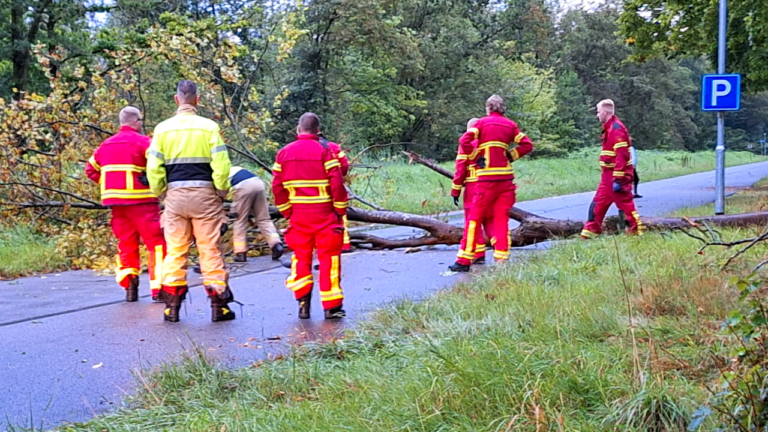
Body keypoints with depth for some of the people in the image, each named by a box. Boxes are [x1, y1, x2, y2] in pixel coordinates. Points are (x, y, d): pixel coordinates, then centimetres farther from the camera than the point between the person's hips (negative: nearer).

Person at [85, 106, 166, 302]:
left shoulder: (106, 144, 15)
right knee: (156, 241, -2)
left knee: (126, 243, 14)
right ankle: (159, 287, -7)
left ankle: (128, 284, 9)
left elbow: (90, 169, 19)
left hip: (115, 201, 7)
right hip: (139, 200, -6)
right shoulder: (141, 141, -6)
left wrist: (108, 182, 18)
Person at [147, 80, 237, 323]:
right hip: (204, 194, -2)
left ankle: (172, 307, 10)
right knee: (210, 250, 3)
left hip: (175, 195, 2)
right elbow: (221, 164, -9)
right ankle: (218, 305, 5)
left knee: (175, 250, 9)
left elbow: (153, 168, 1)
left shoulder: (163, 129, 3)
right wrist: (222, 193, 4)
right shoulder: (209, 127, -4)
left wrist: (161, 193, 14)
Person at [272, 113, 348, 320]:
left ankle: (303, 303, 8)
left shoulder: (284, 153, 5)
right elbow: (337, 183, -12)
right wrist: (341, 210, -1)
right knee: (328, 257, 3)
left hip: (298, 216, 3)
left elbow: (277, 186, 5)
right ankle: (331, 306, 5)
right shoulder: (325, 151, -8)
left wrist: (287, 211, 13)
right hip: (324, 214, -3)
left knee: (301, 256, 14)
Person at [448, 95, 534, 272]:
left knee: (474, 218, 2)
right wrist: (511, 156, 11)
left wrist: (476, 157, -3)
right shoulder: (510, 125, 10)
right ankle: (502, 260, 4)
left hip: (487, 178, -3)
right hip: (506, 177, 3)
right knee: (502, 219, 7)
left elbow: (464, 141, -12)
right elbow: (527, 145, 7)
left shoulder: (482, 123, 1)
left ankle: (464, 260, 1)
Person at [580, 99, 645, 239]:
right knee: (598, 203, 12)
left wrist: (618, 179, -26)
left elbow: (622, 156, -24)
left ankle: (637, 231, 2)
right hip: (609, 175, 10)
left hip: (617, 175, -10)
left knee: (625, 204, -5)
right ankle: (590, 232, 17)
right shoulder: (609, 128, 15)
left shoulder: (616, 129, -17)